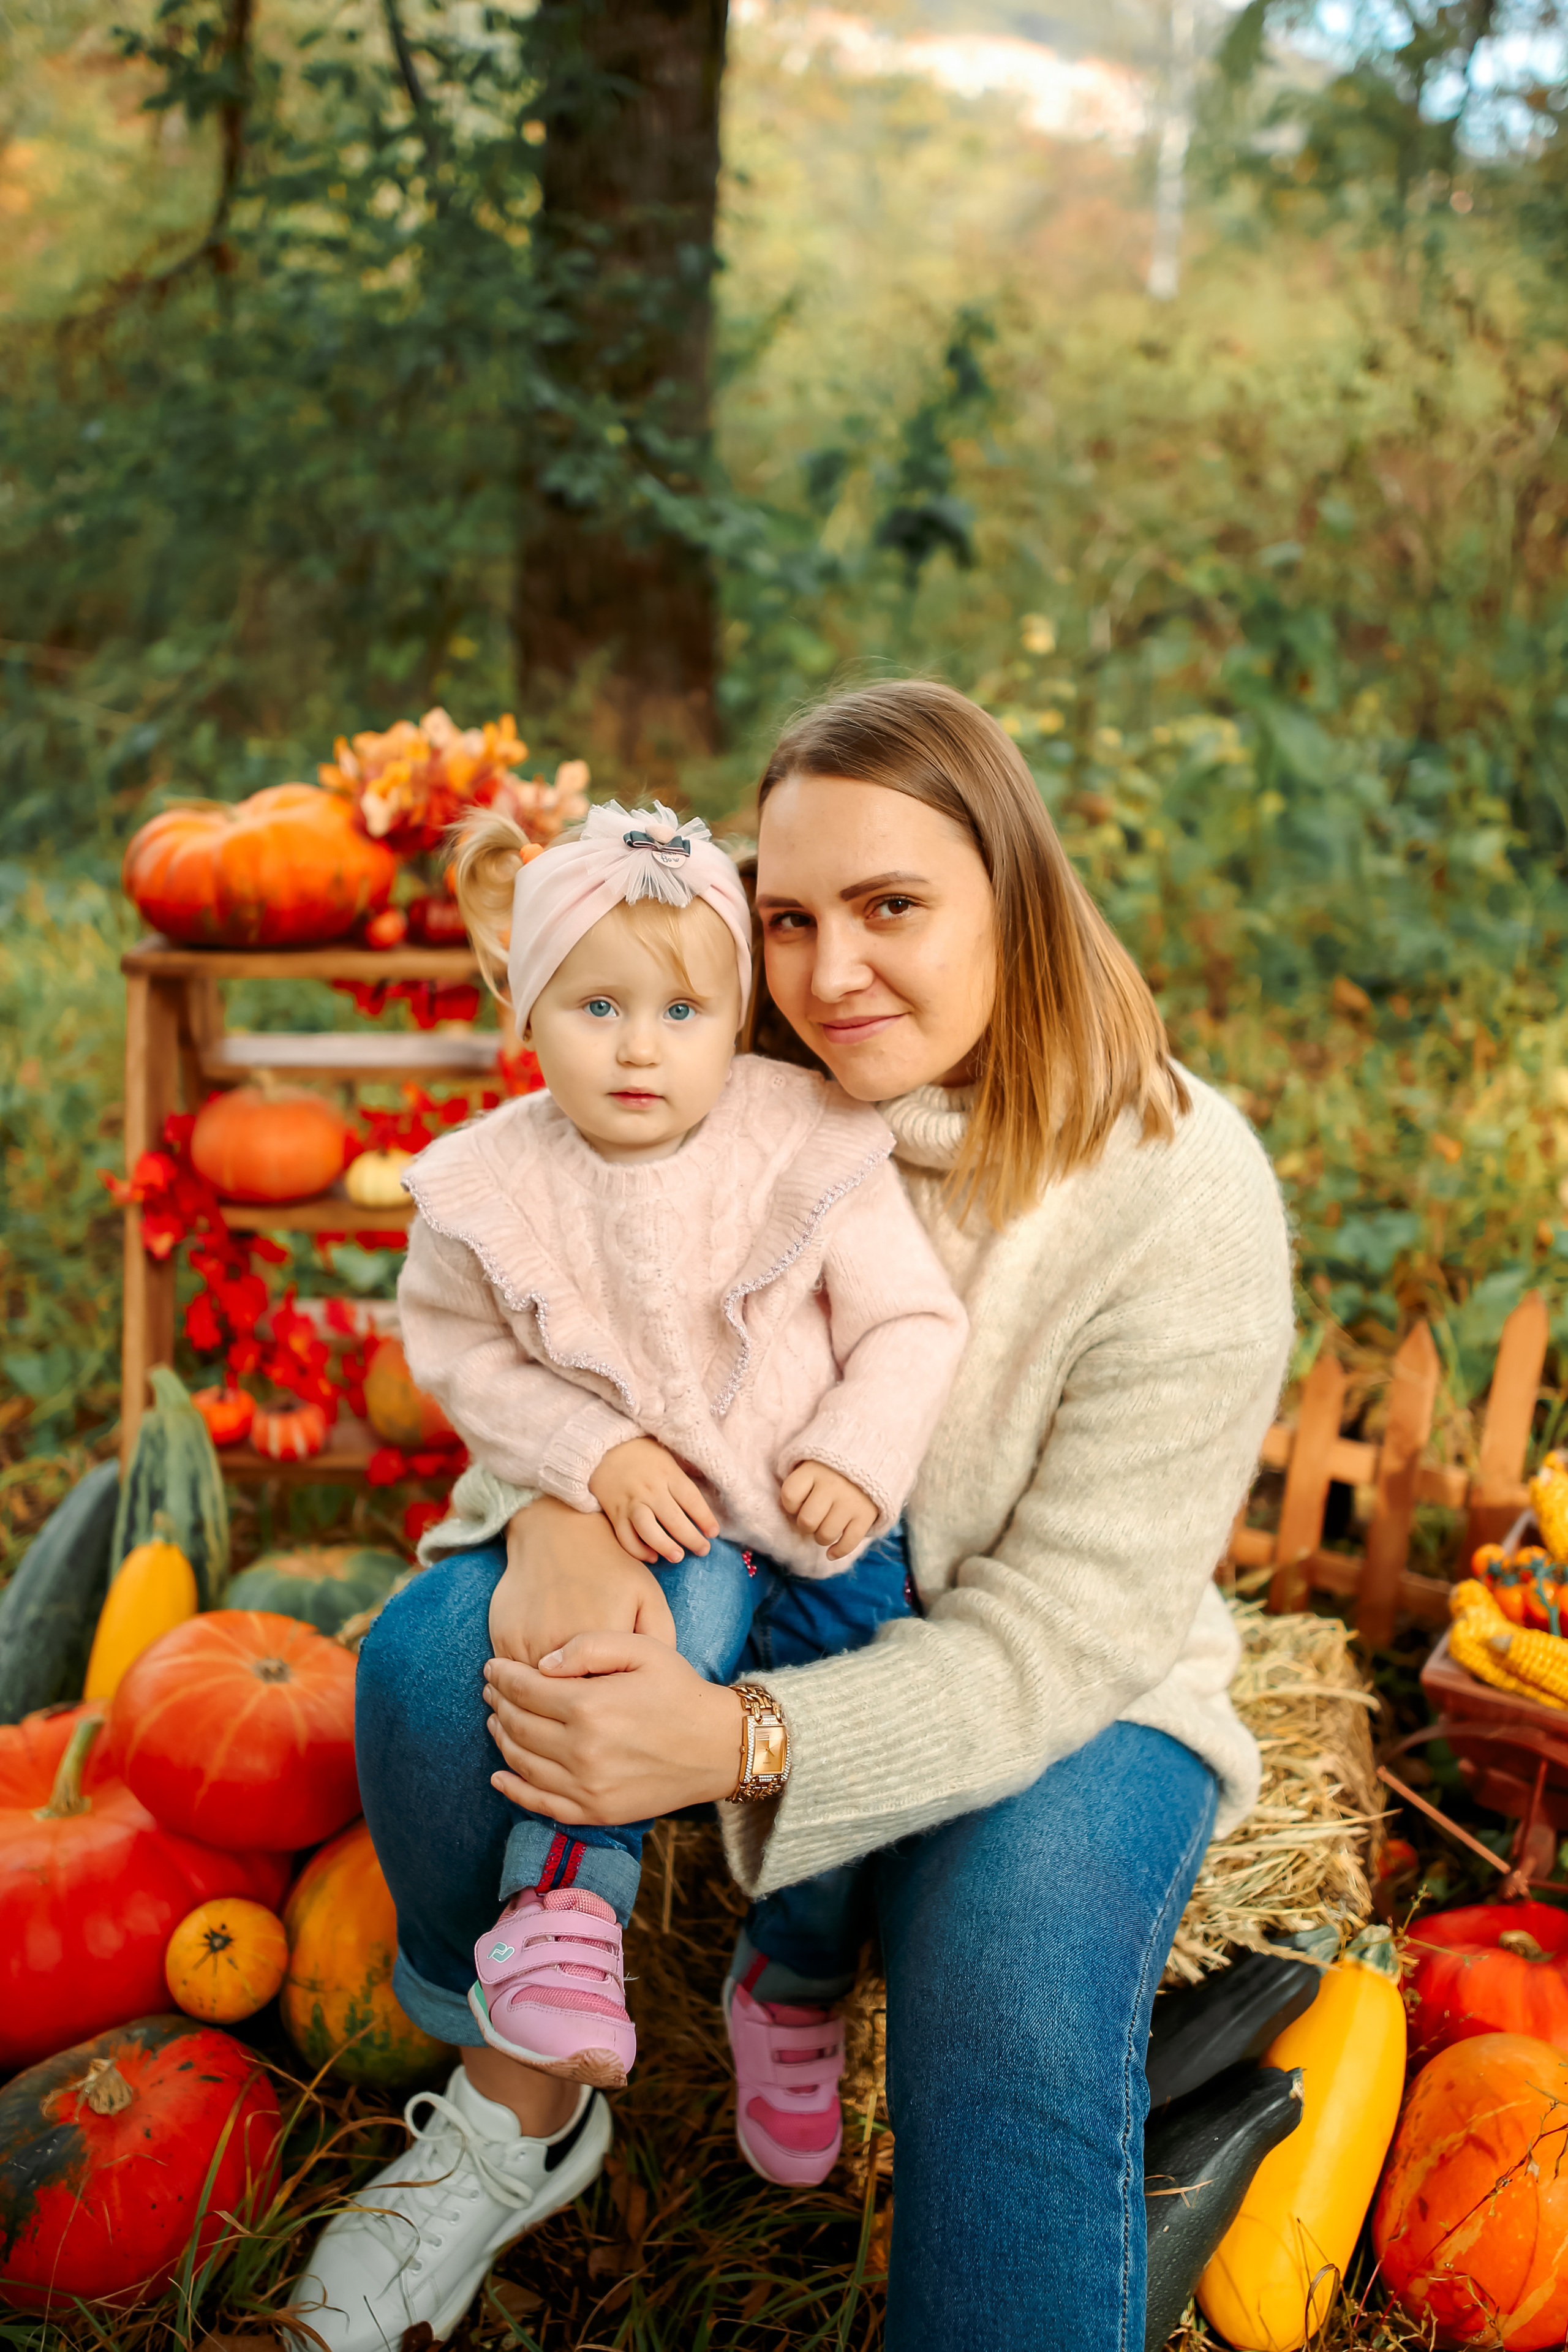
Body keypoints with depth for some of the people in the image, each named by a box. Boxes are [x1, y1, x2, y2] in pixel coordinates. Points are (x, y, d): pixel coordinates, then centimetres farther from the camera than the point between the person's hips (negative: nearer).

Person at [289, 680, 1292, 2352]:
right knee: (430, 1667, -21)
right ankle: (518, 2114, 4)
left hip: (1052, 1698, -3)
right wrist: (556, 1505, -28)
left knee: (1018, 2015, -34)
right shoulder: (755, 1102, -10)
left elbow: (1068, 1632, -23)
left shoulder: (1181, 1194, -22)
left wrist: (738, 1741, -37)